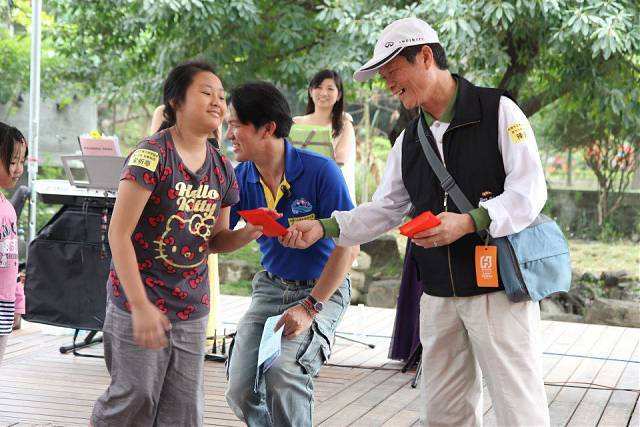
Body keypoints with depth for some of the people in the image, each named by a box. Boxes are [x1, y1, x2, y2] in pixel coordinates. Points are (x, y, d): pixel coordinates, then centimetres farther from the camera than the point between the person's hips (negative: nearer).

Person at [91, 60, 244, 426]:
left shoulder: (222, 168, 6)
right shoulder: (152, 155, -14)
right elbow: (119, 234, -17)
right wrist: (141, 307, -21)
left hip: (192, 309, 6)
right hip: (140, 302, -6)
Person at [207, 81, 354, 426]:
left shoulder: (320, 171, -19)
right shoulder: (241, 178, -4)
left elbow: (348, 244, -17)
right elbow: (215, 242, -1)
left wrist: (310, 307, -20)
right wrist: (252, 229, -23)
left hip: (323, 288, -5)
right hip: (271, 285, 5)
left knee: (282, 372, -28)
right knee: (240, 391, -4)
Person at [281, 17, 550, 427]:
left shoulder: (498, 111, -6)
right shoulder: (409, 141, 15)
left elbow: (529, 192, -12)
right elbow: (385, 209, 14)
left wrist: (469, 222, -26)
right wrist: (324, 227, 0)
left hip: (500, 286, -6)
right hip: (439, 295, 6)